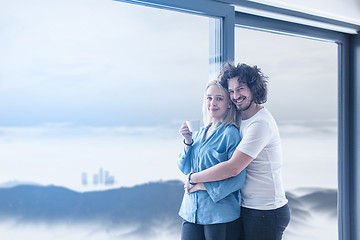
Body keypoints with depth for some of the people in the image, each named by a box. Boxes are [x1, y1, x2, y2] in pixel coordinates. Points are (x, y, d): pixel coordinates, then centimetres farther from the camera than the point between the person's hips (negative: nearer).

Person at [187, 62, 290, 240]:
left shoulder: (260, 123, -20)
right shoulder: (241, 119, 10)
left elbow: (233, 168, -25)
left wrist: (193, 178, -14)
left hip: (265, 213, -9)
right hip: (247, 208, 9)